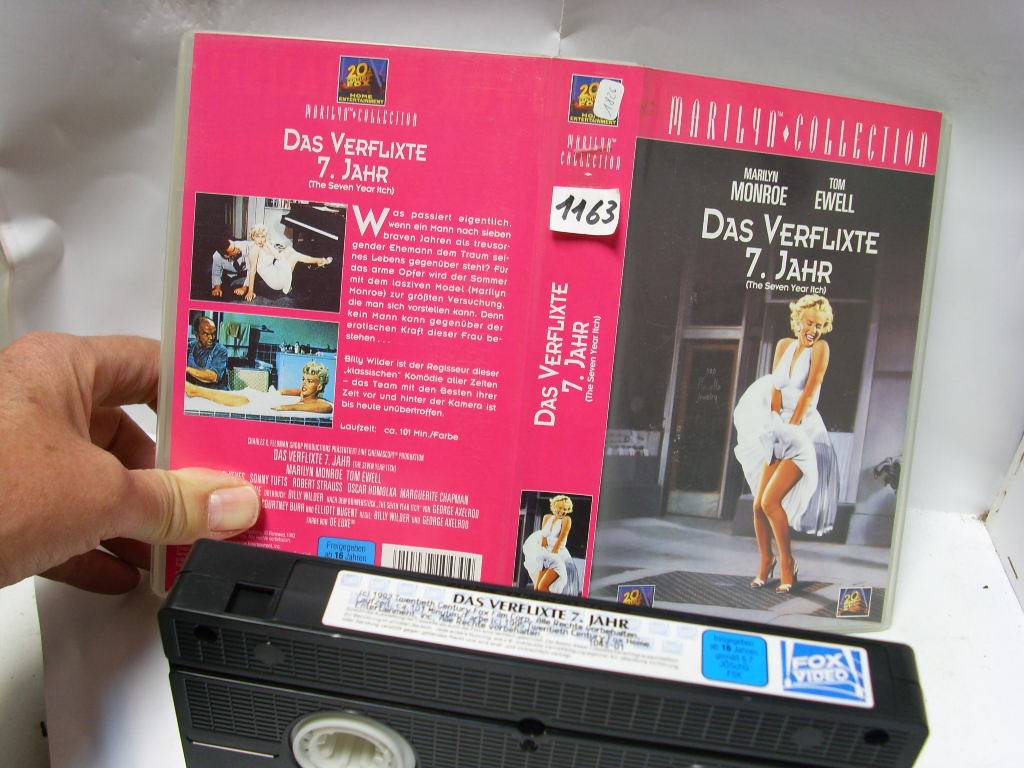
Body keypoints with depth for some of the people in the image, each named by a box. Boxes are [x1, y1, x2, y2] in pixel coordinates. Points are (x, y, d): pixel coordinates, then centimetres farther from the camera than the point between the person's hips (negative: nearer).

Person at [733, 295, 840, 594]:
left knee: (771, 501, -16)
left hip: (805, 433, -5)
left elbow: (810, 391, -11)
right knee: (758, 505, 1)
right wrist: (776, 427, -3)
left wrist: (791, 426, -13)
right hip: (780, 436, 5)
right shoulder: (783, 345, 10)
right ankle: (766, 560, 23)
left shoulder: (820, 348, -5)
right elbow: (775, 390, 6)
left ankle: (788, 563, 3)